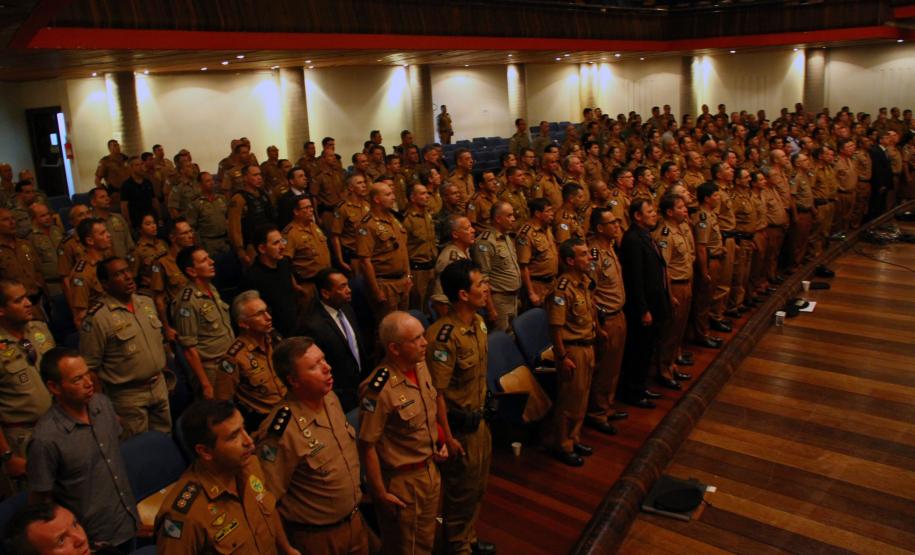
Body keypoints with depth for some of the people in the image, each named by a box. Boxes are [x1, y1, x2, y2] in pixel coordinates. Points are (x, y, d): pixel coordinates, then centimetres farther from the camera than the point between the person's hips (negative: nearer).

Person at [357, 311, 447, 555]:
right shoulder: (379, 389, -29)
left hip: (431, 470, 7)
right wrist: (380, 493, -15)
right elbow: (366, 446, -22)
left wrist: (441, 441, 4)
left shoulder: (421, 365, -5)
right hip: (402, 482, -7)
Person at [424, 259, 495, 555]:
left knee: (478, 486, 23)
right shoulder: (445, 336, -28)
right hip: (459, 426, -8)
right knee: (461, 491, 12)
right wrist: (447, 437, -19)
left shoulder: (478, 322, 0)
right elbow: (436, 392, -24)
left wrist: (482, 414, 16)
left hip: (478, 419, 8)